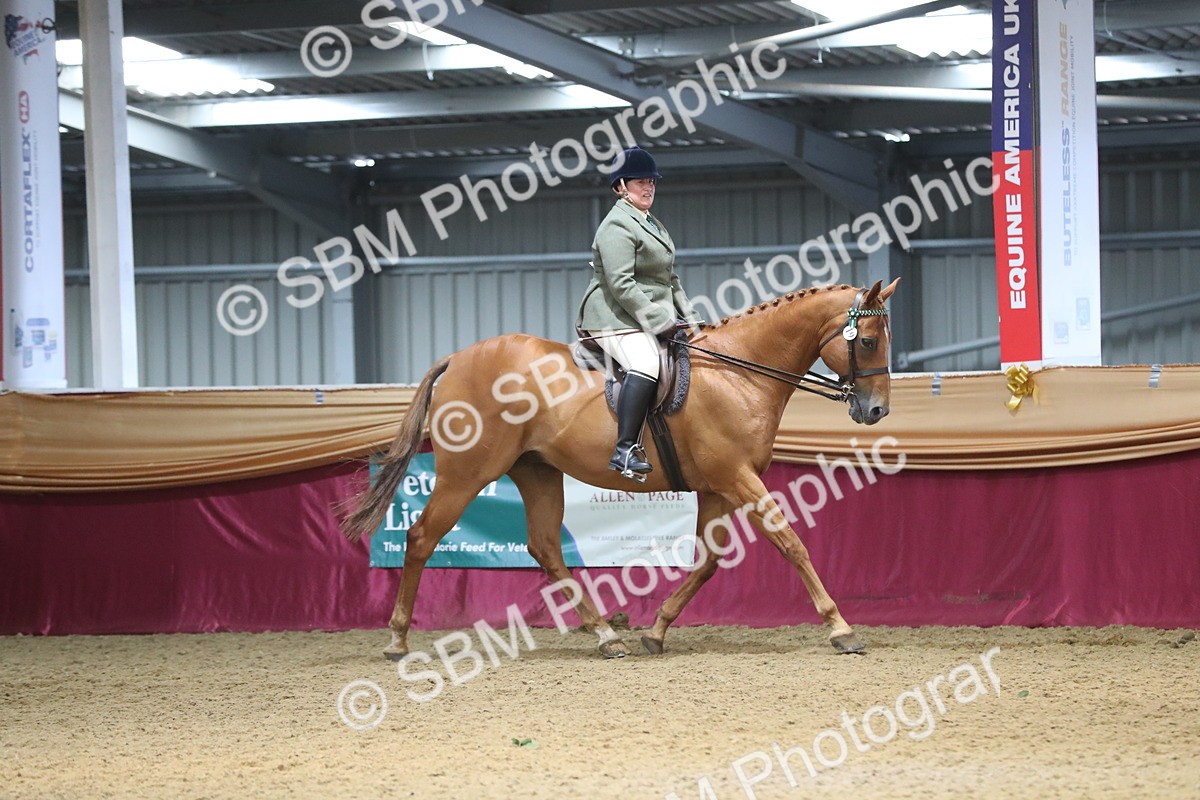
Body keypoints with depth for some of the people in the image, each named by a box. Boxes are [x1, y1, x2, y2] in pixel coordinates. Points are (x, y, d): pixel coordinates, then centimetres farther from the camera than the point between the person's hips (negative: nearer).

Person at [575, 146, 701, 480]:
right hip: (615, 318, -11)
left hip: (656, 317, 11)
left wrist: (688, 318, 14)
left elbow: (670, 280, 27)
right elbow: (621, 285, -19)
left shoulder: (654, 226, 23)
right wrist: (660, 322, -21)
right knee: (646, 364, -34)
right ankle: (625, 450, -41)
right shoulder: (617, 226, -10)